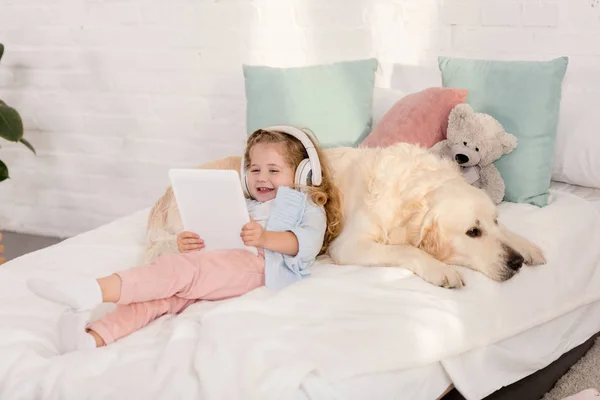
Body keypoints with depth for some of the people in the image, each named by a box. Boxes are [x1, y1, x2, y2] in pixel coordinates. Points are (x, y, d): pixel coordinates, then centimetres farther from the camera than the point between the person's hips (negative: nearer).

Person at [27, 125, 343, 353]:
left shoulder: (306, 206, 21)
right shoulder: (242, 208, 40)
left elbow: (308, 242, -3)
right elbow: (215, 241, 27)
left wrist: (265, 238, -22)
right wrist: (190, 244, 2)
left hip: (256, 268, -6)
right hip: (218, 268, 6)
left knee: (182, 269, -33)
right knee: (165, 291, -28)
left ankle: (96, 291, -51)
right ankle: (94, 337, -50)